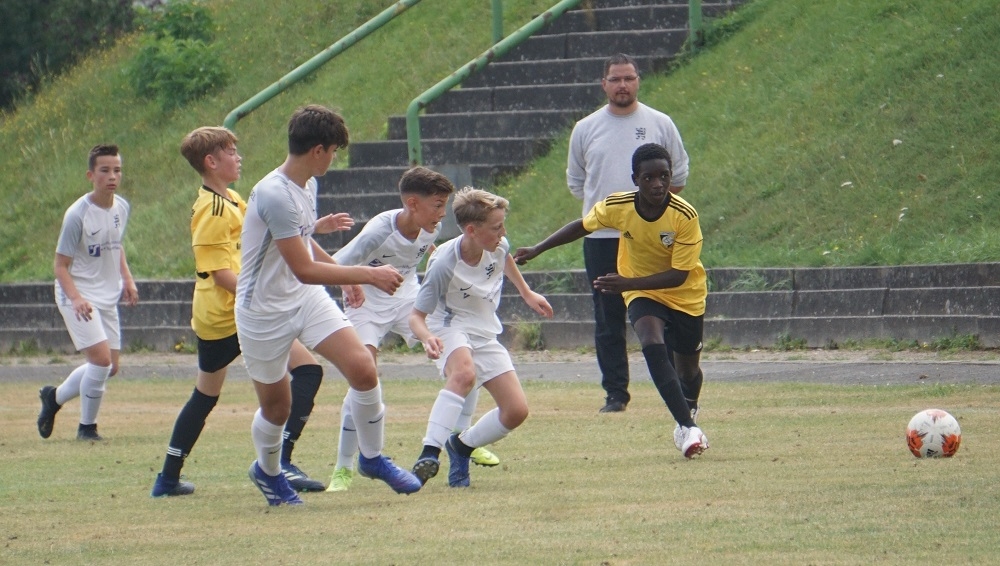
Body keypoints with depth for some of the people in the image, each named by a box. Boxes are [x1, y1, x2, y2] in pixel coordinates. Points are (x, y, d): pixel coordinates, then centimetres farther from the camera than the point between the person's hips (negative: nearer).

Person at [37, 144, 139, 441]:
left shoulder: (122, 208, 1)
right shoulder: (78, 214, -19)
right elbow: (60, 264, -15)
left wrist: (127, 279, 7)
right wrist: (76, 298, -29)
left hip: (107, 298, 7)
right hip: (79, 297, -7)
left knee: (109, 367, 11)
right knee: (101, 358, -18)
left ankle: (54, 396, 34)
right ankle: (87, 427, 0)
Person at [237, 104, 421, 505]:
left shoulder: (306, 186, 4)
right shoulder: (274, 195, -27)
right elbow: (304, 269, -29)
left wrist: (345, 273, 30)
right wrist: (367, 274, -26)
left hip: (307, 299, 7)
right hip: (265, 310, -7)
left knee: (363, 368, -11)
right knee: (276, 405, 8)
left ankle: (372, 457, 9)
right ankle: (267, 471, 39)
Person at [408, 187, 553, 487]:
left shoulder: (499, 247, -10)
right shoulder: (444, 264, -27)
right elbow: (417, 315, -22)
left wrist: (527, 294, 28)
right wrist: (426, 338, -43)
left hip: (485, 334, 6)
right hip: (449, 329, -6)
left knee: (516, 411, -6)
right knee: (465, 373, -41)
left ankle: (461, 446, 16)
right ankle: (430, 453, -45)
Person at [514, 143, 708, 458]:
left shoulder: (685, 216, -28)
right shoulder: (617, 207, -20)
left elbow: (679, 275, -28)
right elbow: (583, 226, 1)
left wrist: (628, 283, -38)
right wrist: (537, 250, 2)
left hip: (685, 296, 0)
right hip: (643, 294, 0)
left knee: (687, 368, 11)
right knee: (652, 345, -29)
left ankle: (689, 411, 48)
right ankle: (687, 428, -32)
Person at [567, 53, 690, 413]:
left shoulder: (660, 125, 5)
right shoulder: (586, 129, 8)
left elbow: (678, 176, 13)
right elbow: (575, 181, 17)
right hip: (601, 238, 1)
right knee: (608, 321, 1)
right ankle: (615, 393, 6)